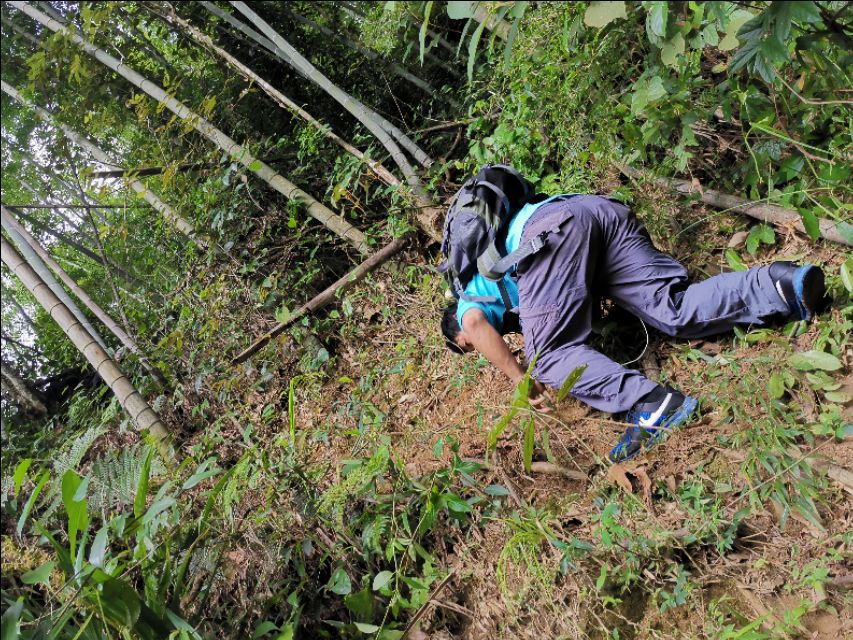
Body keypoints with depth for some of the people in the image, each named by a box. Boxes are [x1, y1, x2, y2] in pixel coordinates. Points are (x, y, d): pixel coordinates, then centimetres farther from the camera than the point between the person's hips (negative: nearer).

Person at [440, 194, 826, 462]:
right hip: (601, 207, 7)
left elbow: (476, 323, -3)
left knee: (550, 353, -9)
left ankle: (647, 404, -28)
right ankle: (776, 285, -16)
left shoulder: (469, 298, 22)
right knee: (675, 312, 1)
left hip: (551, 226, -7)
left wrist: (521, 380, -1)